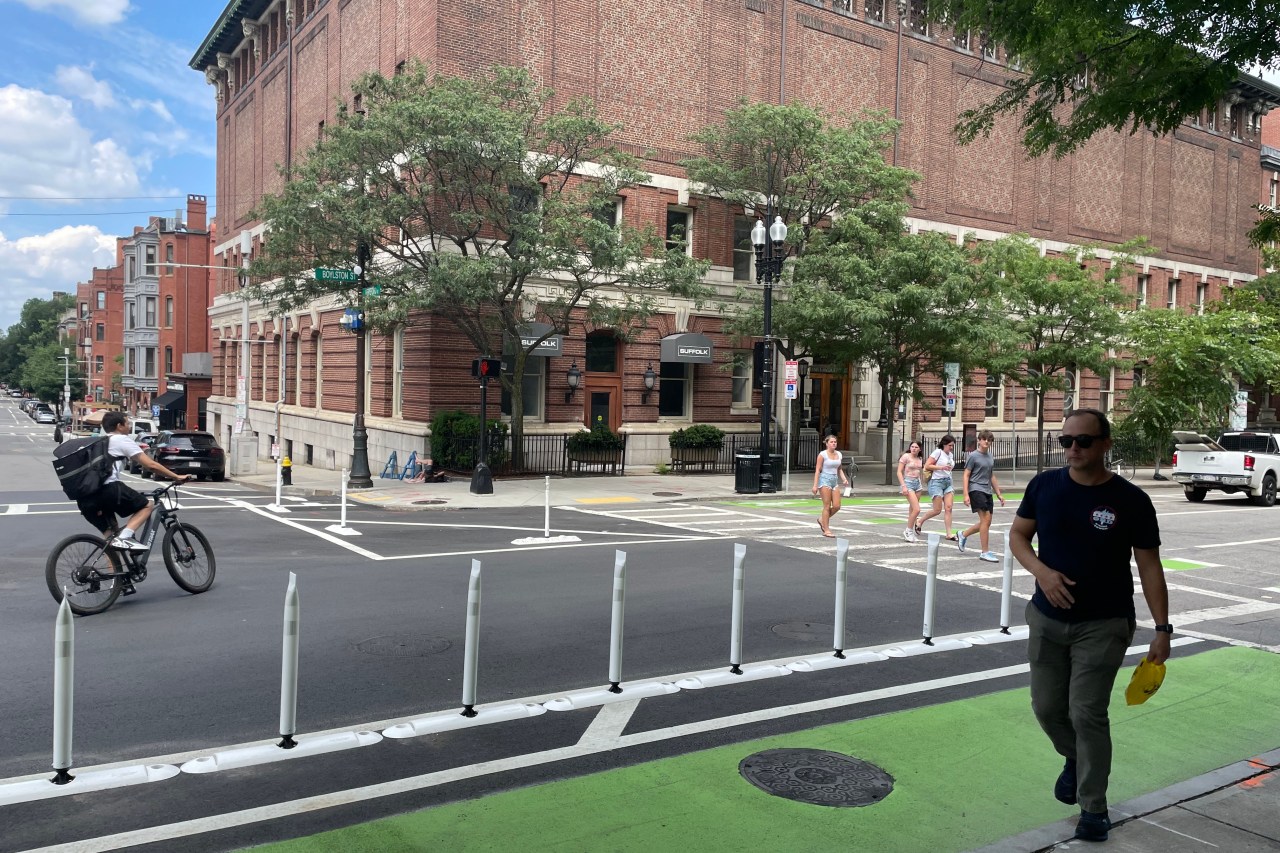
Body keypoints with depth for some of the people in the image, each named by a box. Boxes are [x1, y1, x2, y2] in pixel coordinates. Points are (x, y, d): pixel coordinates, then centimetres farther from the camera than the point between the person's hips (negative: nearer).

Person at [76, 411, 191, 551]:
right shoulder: (122, 439, 7)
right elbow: (151, 465, 3)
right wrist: (177, 477, 10)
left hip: (84, 498, 8)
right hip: (107, 489, -8)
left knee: (110, 533, 18)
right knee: (146, 506, 10)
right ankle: (123, 537, -13)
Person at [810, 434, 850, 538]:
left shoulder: (839, 454, 10)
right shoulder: (822, 454, -7)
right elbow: (817, 470, -8)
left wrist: (844, 478, 2)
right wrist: (815, 485, -12)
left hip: (835, 480, 6)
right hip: (825, 479, -6)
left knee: (837, 506, 0)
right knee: (827, 506, -4)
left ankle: (822, 519, 25)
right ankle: (826, 530, 3)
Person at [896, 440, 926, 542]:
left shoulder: (920, 459, 11)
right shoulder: (906, 456, -8)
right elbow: (899, 472, -11)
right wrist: (903, 486, -17)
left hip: (917, 483, 7)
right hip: (908, 483, -7)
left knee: (912, 510, 12)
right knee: (916, 509, -16)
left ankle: (910, 532, 22)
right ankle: (908, 531, -2)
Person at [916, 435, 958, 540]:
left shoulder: (951, 455, 14)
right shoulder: (938, 452, -8)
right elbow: (927, 466, -13)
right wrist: (941, 467, -20)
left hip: (948, 482, 7)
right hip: (937, 482, -7)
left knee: (948, 508, -4)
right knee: (937, 510, -5)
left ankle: (949, 534, -3)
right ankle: (919, 522, 19)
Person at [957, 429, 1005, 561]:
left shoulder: (990, 457, 15)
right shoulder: (973, 456, -5)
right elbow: (966, 475, -7)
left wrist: (999, 494, 21)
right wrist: (966, 494, -14)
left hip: (987, 491, 8)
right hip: (976, 490, -8)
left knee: (986, 522, 8)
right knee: (986, 519, -14)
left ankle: (963, 535, 29)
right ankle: (985, 552, -8)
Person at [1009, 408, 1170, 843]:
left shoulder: (1131, 500, -11)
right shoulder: (1044, 486, -4)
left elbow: (1149, 567, -6)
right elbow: (1017, 535, 4)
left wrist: (1162, 628, -8)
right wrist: (1041, 570, -16)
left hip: (1103, 626, -3)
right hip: (1046, 619, 3)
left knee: (1087, 714, -5)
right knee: (1047, 707, 12)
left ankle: (1094, 808, 12)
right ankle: (1074, 759, 43)